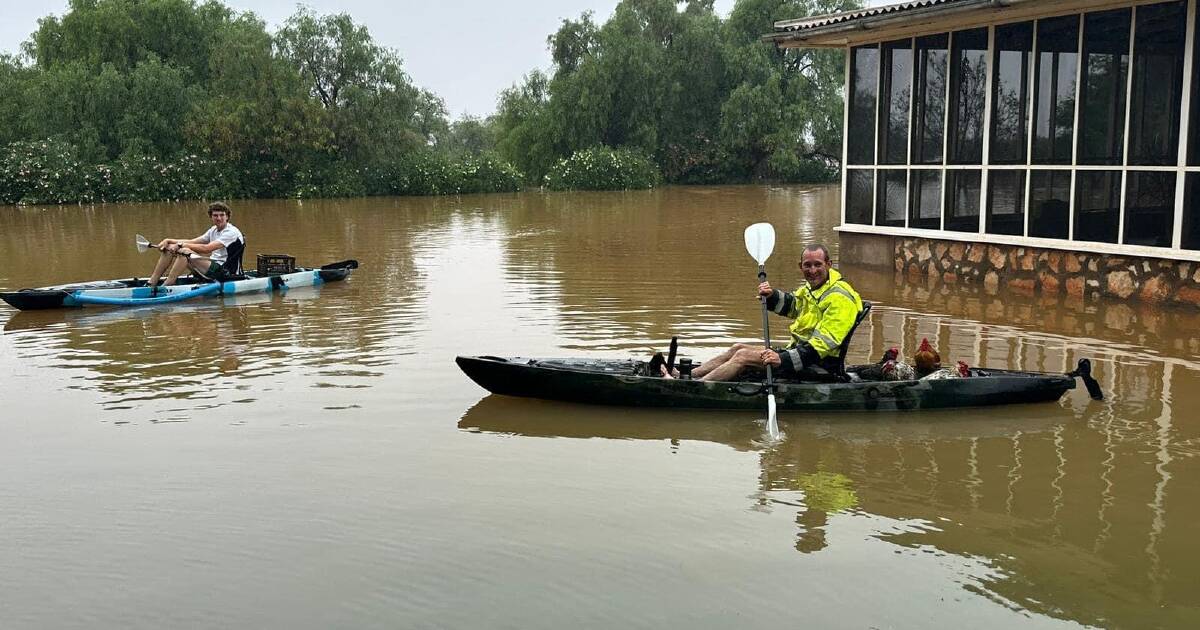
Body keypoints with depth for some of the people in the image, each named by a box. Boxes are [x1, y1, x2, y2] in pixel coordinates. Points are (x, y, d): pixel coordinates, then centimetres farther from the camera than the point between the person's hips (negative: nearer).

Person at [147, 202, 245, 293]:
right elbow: (192, 241, 9)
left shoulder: (232, 232, -14)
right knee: (169, 248, 4)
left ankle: (164, 288, -28)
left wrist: (181, 245, -20)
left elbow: (206, 249, -23)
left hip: (226, 273, -9)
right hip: (213, 267, 9)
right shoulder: (214, 230, 15)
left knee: (185, 252, -28)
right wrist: (169, 241, -4)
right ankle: (151, 284, -2)